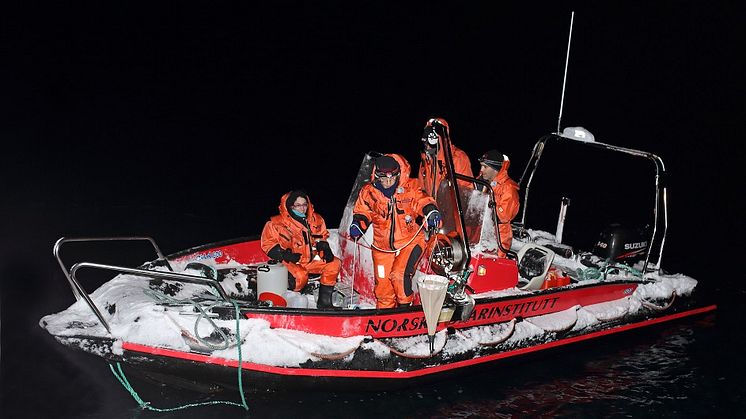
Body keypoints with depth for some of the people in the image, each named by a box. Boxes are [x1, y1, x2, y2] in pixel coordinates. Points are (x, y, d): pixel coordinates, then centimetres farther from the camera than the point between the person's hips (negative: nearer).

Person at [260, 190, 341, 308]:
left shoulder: (315, 220, 6)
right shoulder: (277, 223, -9)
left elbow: (322, 236, 20)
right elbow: (267, 244, -4)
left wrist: (325, 248, -1)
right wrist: (284, 254, -18)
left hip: (312, 259, 6)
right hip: (292, 262, -5)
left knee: (335, 263, -12)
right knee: (300, 275, -36)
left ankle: (324, 300, -5)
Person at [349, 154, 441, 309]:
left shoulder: (411, 188, -9)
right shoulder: (369, 192, -2)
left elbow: (423, 202, -11)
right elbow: (362, 212, 8)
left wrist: (431, 212, -32)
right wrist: (357, 225, -11)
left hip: (410, 241, -3)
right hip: (383, 246, 3)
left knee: (399, 275, -22)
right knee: (383, 283, 7)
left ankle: (405, 306, 3)